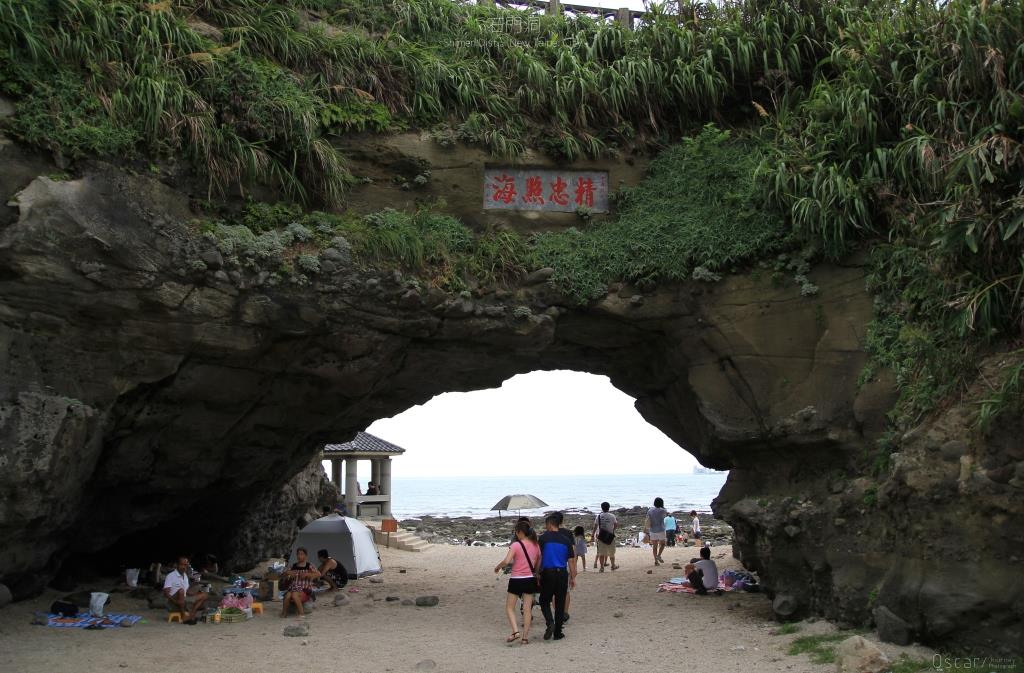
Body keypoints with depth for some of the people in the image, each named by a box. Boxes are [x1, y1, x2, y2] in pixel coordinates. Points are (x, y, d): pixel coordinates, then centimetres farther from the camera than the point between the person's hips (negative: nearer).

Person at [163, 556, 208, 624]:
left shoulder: (185, 576, 14)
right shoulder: (170, 576, -10)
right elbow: (166, 593, -19)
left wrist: (198, 592, -1)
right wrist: (176, 601, -34)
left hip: (184, 601, 8)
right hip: (174, 603, -8)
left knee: (205, 595, -2)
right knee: (181, 591, -37)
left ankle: (191, 616, -21)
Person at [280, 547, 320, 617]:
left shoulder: (309, 566, 3)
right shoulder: (293, 566, 15)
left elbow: (318, 574, -12)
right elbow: (282, 576, 17)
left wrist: (307, 574, -22)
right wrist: (287, 573, -5)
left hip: (305, 590, -3)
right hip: (293, 588, 3)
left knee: (294, 594, -35)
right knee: (288, 595, -31)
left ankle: (301, 613, -22)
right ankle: (284, 612, -14)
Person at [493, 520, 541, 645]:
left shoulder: (516, 545, -13)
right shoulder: (536, 545, 3)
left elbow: (506, 561, -22)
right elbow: (538, 565, 10)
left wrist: (497, 567, -5)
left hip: (516, 580, -4)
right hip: (530, 579, 5)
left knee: (509, 608, 9)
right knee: (527, 609, 8)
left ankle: (515, 631, -8)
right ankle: (525, 637, 8)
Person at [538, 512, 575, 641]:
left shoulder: (543, 538, -5)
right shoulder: (566, 539, 4)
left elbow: (538, 557, -4)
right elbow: (571, 560, 5)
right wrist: (573, 577, 10)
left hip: (547, 573, -2)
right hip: (562, 573, 3)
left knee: (544, 601, 11)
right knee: (560, 603, 9)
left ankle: (550, 622, -13)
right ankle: (557, 633, 11)